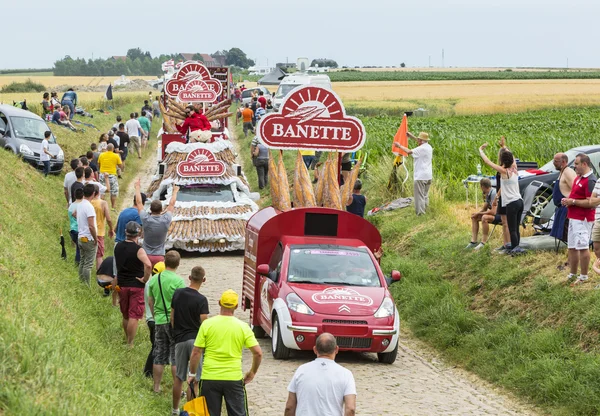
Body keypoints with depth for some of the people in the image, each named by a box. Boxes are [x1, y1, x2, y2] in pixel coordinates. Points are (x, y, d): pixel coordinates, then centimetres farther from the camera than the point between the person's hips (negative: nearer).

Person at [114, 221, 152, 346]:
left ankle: (127, 341, 29)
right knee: (134, 316, -3)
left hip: (122, 284, 6)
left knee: (125, 316, 18)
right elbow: (148, 265, -30)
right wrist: (145, 279, -17)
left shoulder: (118, 247, 3)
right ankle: (130, 344, -5)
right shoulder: (138, 250, -17)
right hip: (136, 286, -6)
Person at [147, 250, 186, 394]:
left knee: (159, 356, 13)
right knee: (176, 357, 1)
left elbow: (150, 301, 12)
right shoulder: (178, 281, -14)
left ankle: (156, 387, 17)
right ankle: (178, 389, 3)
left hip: (159, 321, 5)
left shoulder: (154, 279, 3)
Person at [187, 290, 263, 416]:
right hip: (234, 379, 0)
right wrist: (252, 373, 10)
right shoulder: (243, 327, -3)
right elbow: (258, 353, -5)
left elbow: (196, 352, -4)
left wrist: (192, 374, 8)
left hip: (209, 378, 0)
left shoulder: (207, 324, -5)